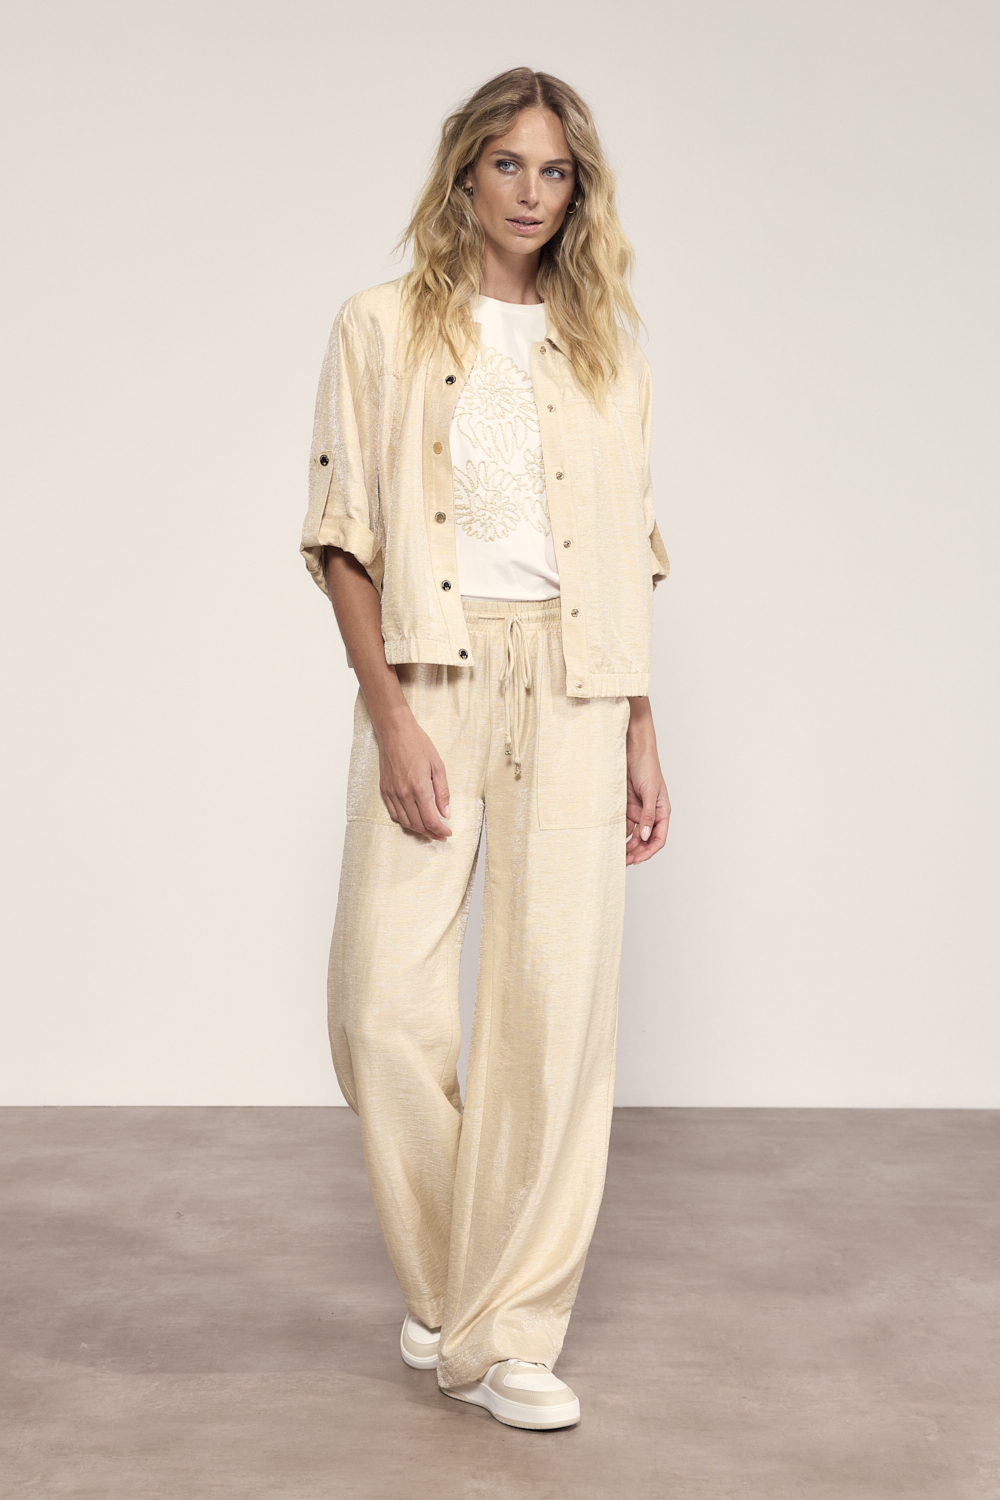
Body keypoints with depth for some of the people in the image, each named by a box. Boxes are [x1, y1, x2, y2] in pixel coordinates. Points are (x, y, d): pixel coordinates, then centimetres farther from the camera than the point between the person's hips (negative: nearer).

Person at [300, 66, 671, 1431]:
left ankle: (505, 1331, 8)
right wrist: (389, 713, -11)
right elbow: (343, 535, 0)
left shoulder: (605, 345, 15)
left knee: (559, 997, -4)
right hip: (429, 672, -2)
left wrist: (641, 734, 7)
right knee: (383, 999, -6)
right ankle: (445, 1281, 20)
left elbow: (631, 551, 14)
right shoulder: (383, 329, 6)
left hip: (571, 685, 2)